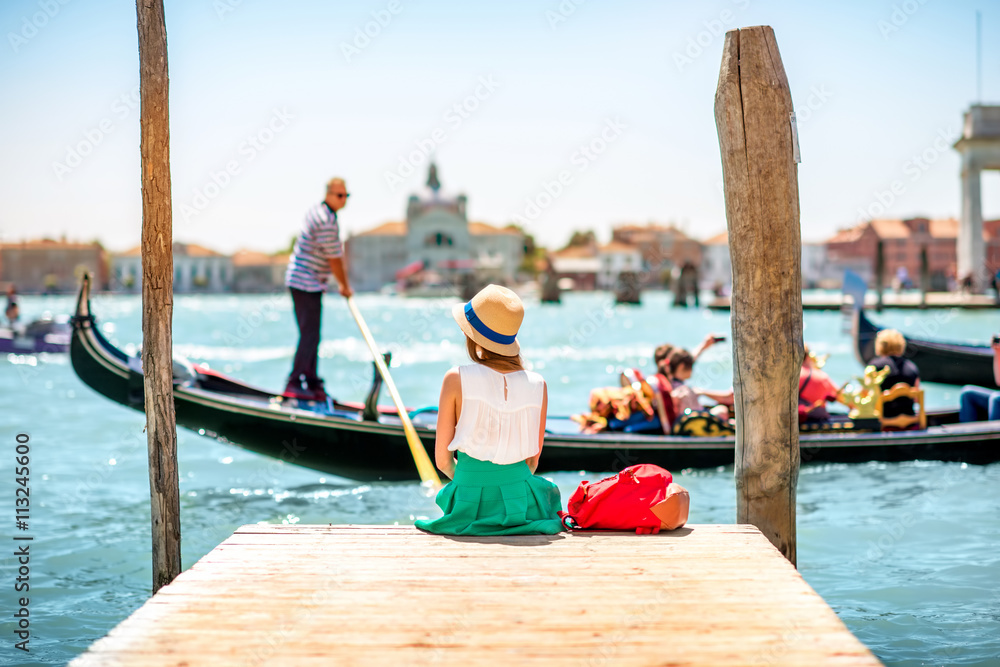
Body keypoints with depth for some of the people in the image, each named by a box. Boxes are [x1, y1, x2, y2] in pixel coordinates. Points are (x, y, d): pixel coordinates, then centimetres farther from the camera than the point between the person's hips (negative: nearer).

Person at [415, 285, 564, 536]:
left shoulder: (456, 379, -10)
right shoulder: (537, 385, -4)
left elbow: (442, 460, -4)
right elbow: (533, 462, 5)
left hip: (471, 502, -1)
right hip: (520, 498, 1)